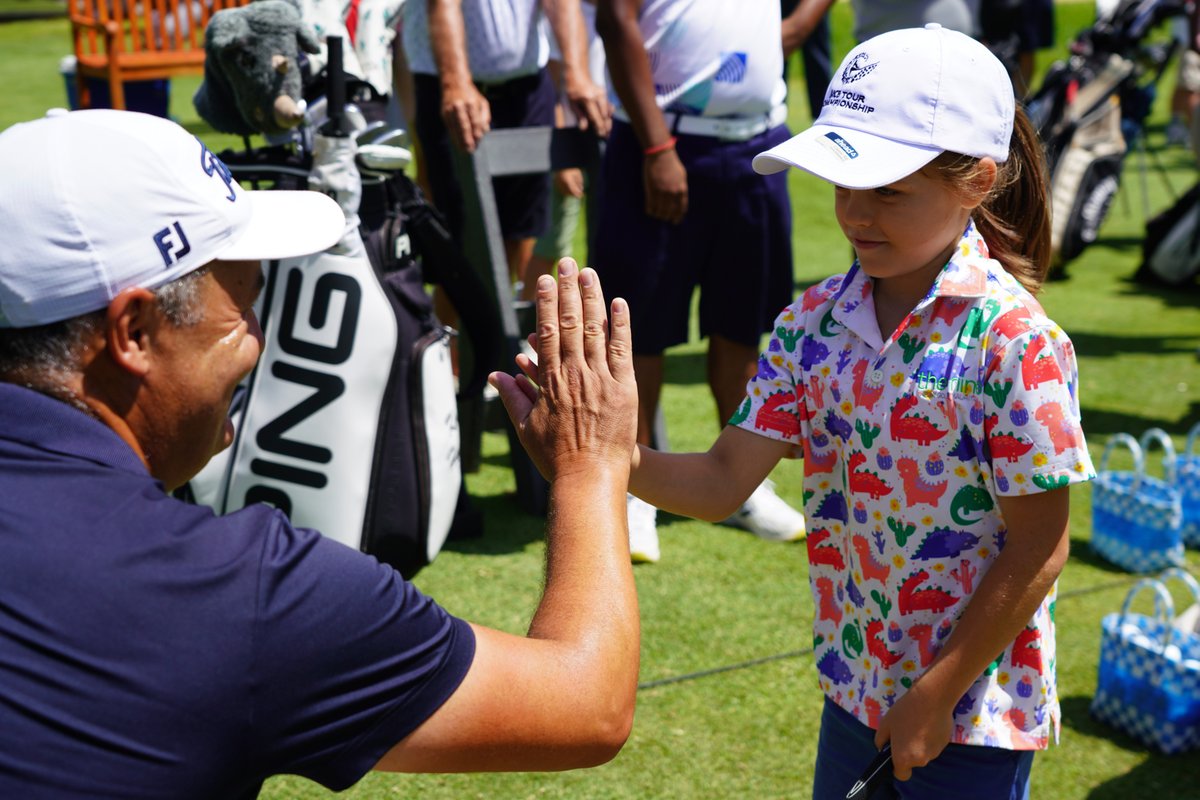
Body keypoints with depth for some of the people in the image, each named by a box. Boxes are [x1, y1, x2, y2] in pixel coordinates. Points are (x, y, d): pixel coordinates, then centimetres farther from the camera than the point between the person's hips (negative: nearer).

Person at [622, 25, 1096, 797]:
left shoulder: (1015, 342, -20)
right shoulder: (812, 322, -3)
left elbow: (1037, 550, -17)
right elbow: (724, 482, -6)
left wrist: (937, 698, -14)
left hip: (974, 708, -5)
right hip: (856, 688, 5)